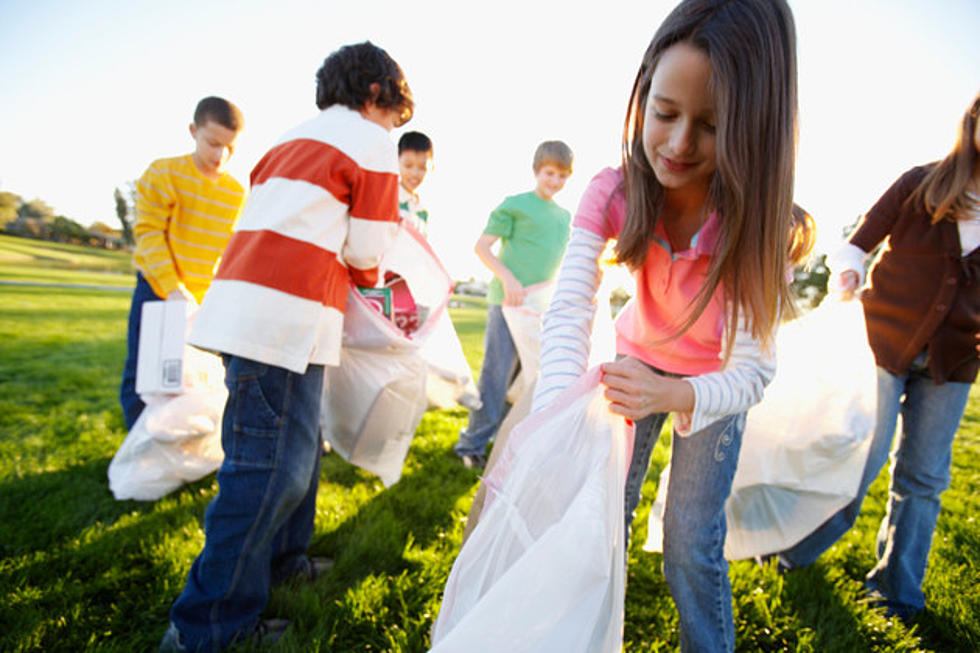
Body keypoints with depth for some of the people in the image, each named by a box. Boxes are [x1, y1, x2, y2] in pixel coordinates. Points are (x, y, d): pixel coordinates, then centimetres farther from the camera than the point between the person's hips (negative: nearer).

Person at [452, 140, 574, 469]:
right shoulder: (515, 205, -2)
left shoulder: (565, 216, 17)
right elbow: (482, 246, -7)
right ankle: (472, 445, 4)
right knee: (496, 374, -7)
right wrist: (508, 279, -18)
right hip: (508, 302, -6)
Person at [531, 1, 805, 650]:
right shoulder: (613, 195, -25)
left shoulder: (757, 226, -29)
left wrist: (678, 396, -51)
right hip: (636, 359, 2)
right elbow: (569, 313, -34)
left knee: (692, 549, -2)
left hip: (714, 382, -2)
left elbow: (752, 371, -29)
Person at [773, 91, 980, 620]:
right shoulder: (921, 184, -7)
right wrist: (849, 271, -26)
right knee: (863, 457, 0)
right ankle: (799, 548, 24)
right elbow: (857, 243, -5)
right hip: (885, 342, -3)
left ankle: (898, 587, 26)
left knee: (923, 474, 8)